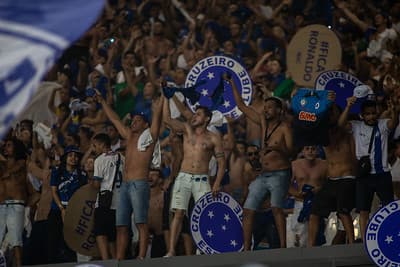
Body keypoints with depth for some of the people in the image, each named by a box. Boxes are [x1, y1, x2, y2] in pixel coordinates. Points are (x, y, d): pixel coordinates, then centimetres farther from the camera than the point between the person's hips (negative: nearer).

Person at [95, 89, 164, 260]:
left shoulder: (149, 136, 6)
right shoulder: (129, 136, 24)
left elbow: (156, 117, -5)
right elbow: (115, 119, 33)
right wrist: (102, 102, 38)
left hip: (140, 184, -7)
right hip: (125, 185, 7)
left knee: (141, 223, -13)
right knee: (121, 225, 2)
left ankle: (141, 258, -20)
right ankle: (119, 260, 1)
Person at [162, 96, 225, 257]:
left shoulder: (213, 138, 4)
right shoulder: (187, 129, 10)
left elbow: (221, 162, 2)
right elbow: (167, 119, -3)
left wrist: (217, 184, -10)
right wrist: (166, 98, -8)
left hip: (201, 180, -1)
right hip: (183, 177, 1)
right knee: (178, 213, -6)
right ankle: (171, 251, -9)